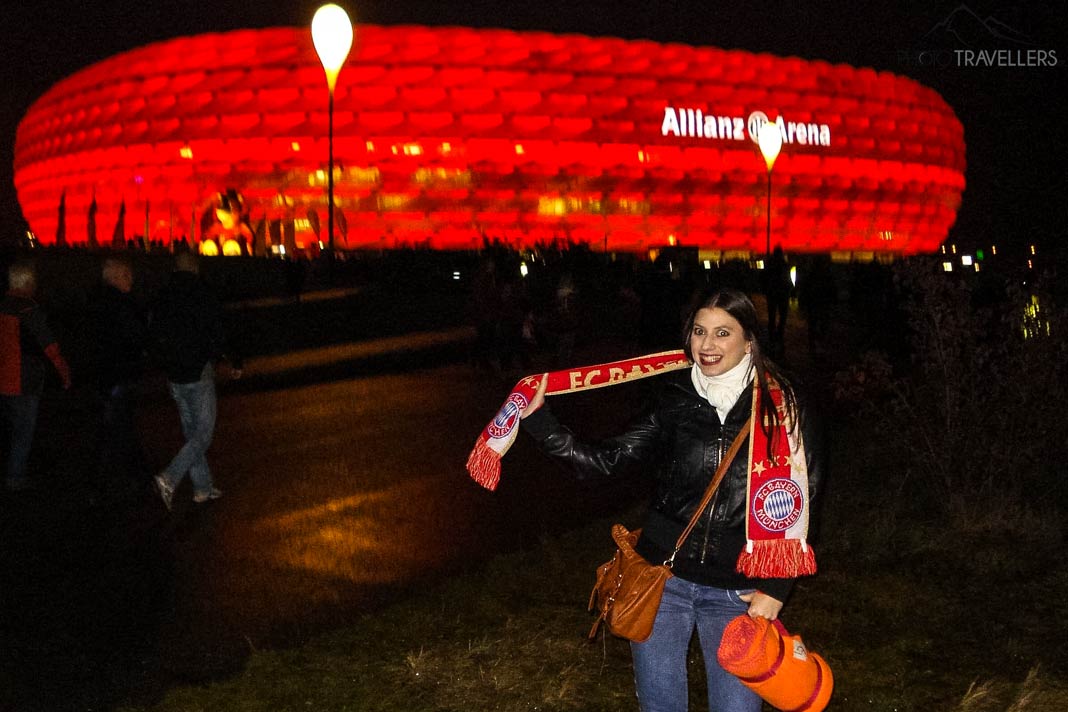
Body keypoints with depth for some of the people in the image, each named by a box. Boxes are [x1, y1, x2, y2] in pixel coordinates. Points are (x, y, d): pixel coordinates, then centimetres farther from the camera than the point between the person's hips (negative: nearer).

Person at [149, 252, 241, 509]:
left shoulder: (162, 298, 5)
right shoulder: (202, 296, -12)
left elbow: (154, 337, 11)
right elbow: (219, 334, -12)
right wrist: (235, 362, 2)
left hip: (174, 377, 6)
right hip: (199, 374, -6)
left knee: (191, 432, 15)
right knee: (203, 434, 0)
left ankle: (203, 488, 19)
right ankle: (169, 478, -16)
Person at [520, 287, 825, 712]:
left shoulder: (781, 410, -4)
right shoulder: (674, 403, 1)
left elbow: (797, 507, -1)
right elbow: (606, 459, -8)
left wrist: (775, 589, -5)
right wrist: (538, 422, -20)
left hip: (738, 592, -2)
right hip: (664, 578, 2)